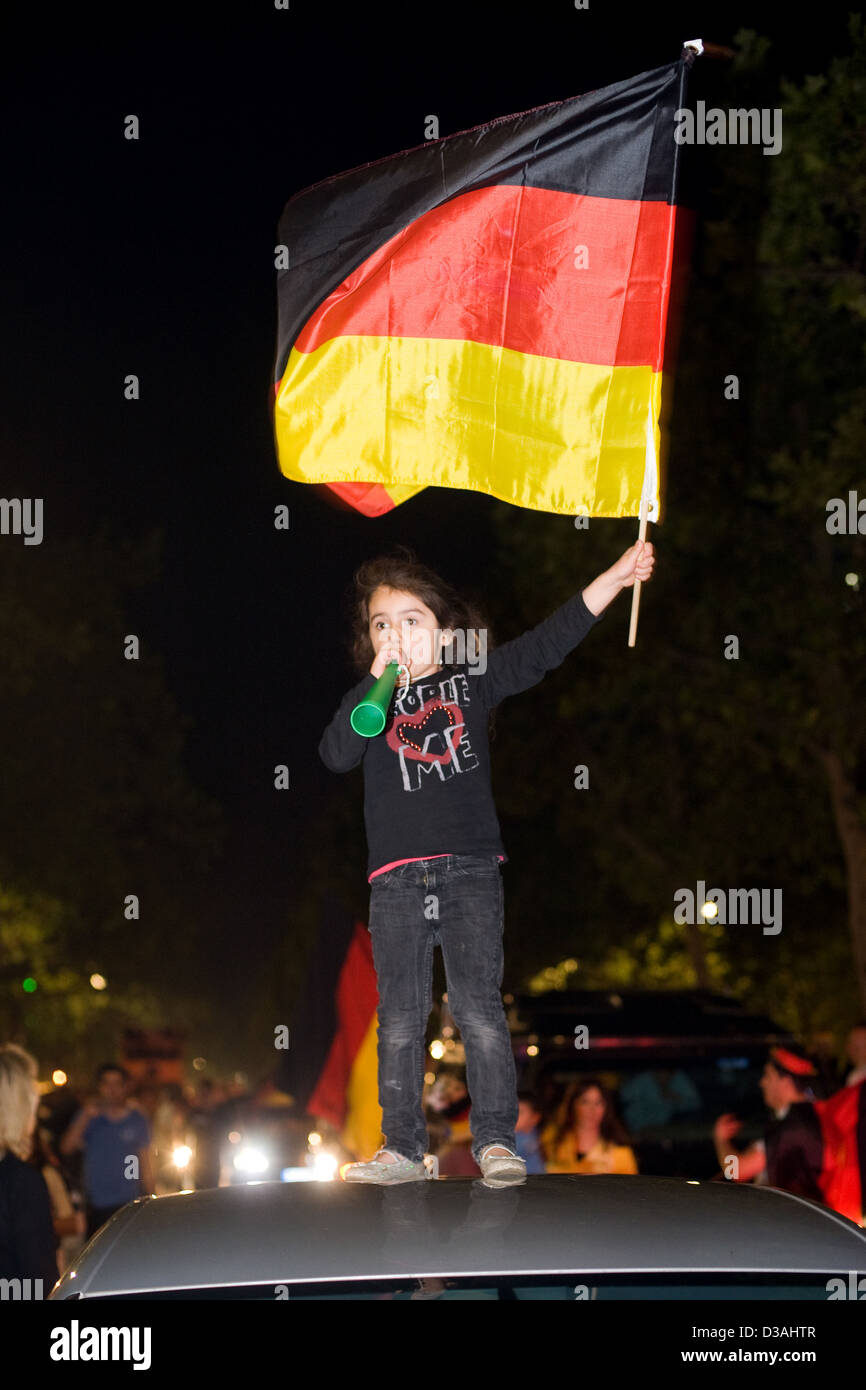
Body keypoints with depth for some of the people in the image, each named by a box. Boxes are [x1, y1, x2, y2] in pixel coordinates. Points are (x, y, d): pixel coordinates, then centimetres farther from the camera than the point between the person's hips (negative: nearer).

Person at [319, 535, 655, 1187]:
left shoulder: (474, 682, 10)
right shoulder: (369, 701, 11)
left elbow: (547, 645, 4)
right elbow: (337, 755, -6)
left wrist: (617, 577, -4)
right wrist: (379, 679, -11)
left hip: (470, 870, -1)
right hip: (397, 881, 2)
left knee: (478, 1007, -9)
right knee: (400, 1017, 3)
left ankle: (496, 1140, -5)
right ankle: (402, 1147, 8)